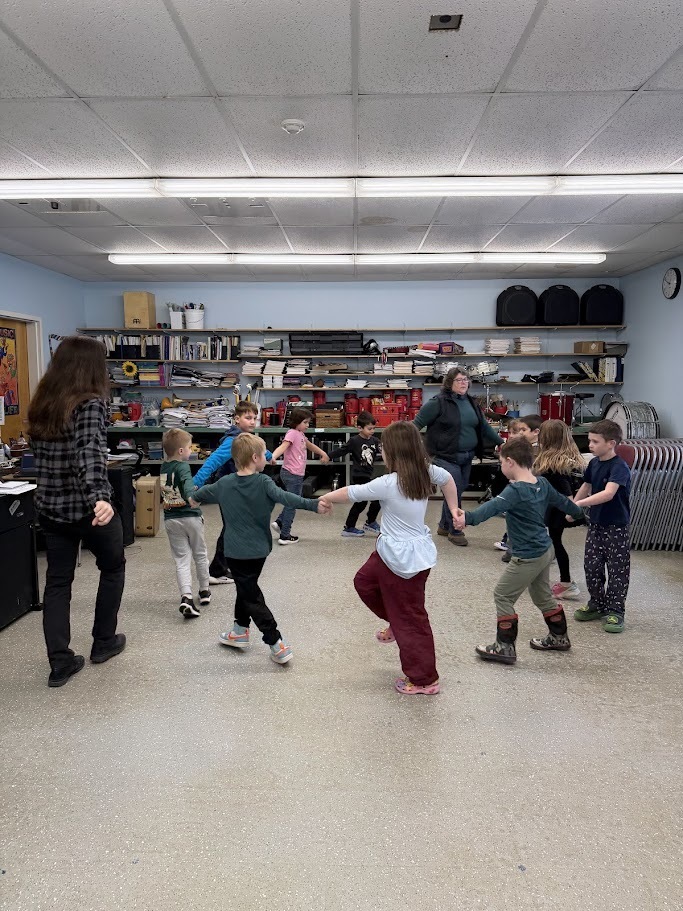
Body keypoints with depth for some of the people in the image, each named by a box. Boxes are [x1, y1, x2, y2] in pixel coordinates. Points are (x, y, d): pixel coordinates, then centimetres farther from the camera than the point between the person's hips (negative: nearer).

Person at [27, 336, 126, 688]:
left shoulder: (41, 404, 5)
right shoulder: (91, 404, -16)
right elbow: (90, 453, -33)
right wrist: (100, 497, -45)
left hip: (49, 507, 6)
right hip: (87, 508, -6)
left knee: (57, 581, 13)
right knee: (113, 567, 18)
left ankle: (60, 663, 14)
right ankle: (104, 642, 29)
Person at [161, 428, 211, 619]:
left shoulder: (163, 468, 8)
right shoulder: (182, 466, -14)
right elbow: (187, 481, -34)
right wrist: (191, 496, -49)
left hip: (171, 520, 5)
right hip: (190, 517, -5)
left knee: (182, 559, 2)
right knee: (200, 555, 15)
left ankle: (186, 597, -15)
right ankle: (205, 592, 29)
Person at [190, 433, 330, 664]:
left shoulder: (224, 483, -3)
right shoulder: (263, 483, -12)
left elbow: (204, 492, 19)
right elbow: (285, 497, -30)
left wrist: (194, 498, 42)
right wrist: (312, 505, -41)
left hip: (237, 552, -1)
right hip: (259, 549, 1)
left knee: (251, 597, 2)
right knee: (247, 587, 23)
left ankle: (277, 644, -3)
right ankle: (240, 630, 37)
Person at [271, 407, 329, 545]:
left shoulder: (300, 434, 12)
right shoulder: (292, 433, -15)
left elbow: (309, 445, 30)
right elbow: (283, 446, -31)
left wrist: (323, 453, 42)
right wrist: (273, 456, -50)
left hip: (296, 475, 9)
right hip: (292, 474, -9)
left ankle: (280, 522, 26)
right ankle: (285, 536, 7)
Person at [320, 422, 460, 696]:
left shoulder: (389, 484, -24)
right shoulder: (426, 471, -3)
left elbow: (350, 493, -13)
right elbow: (447, 478, 16)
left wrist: (324, 498, 4)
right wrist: (454, 510, 24)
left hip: (402, 559, -8)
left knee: (411, 619, 6)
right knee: (365, 581, 26)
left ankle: (424, 680, 21)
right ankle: (397, 624, 37)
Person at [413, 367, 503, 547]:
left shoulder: (470, 402, 11)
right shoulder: (439, 402, -12)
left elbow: (484, 426, 20)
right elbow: (417, 423, -11)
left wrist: (500, 443, 24)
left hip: (467, 457, 7)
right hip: (447, 457, -7)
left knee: (455, 493, 15)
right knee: (454, 494, -4)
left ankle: (444, 526, 32)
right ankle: (455, 531, 13)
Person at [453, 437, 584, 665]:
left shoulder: (516, 490, -22)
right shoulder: (542, 483, 5)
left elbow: (493, 507, -40)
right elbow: (560, 500, 22)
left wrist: (468, 518, -55)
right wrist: (578, 511, 42)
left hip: (527, 557, -9)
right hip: (544, 550, 9)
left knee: (502, 596, 1)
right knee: (543, 596, 25)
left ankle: (505, 647, 6)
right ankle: (559, 637, 40)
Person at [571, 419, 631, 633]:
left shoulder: (619, 467, -20)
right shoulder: (594, 463, 3)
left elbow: (608, 494, -34)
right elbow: (586, 487, 18)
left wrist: (579, 503, -40)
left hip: (616, 527, -7)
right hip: (595, 523, 7)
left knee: (617, 570, 3)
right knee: (591, 566, 11)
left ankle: (615, 611, 13)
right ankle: (597, 604, 27)